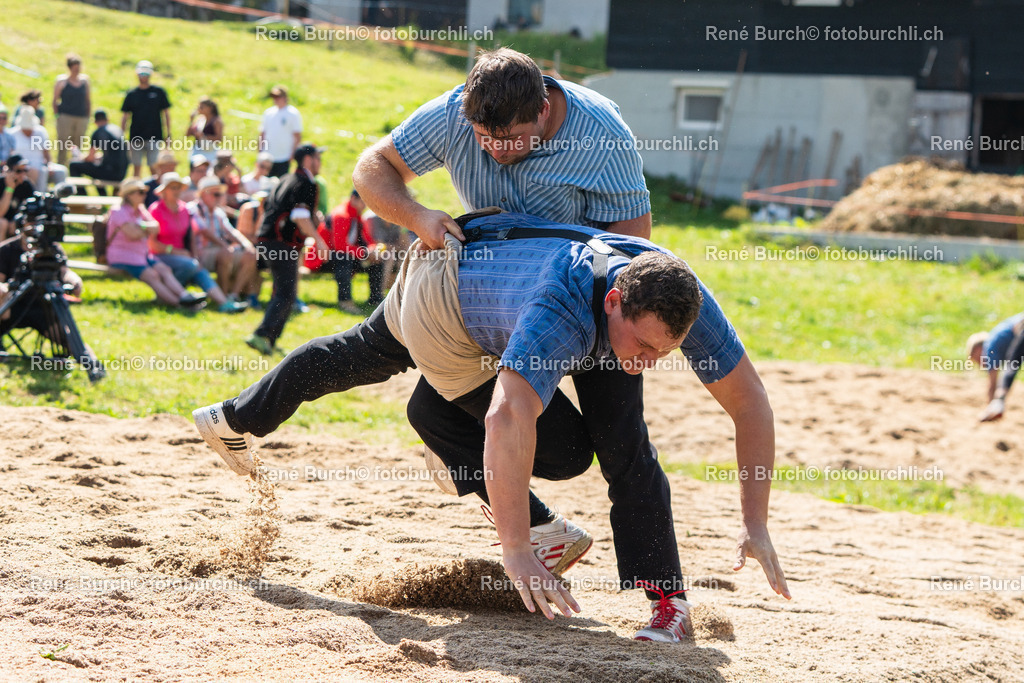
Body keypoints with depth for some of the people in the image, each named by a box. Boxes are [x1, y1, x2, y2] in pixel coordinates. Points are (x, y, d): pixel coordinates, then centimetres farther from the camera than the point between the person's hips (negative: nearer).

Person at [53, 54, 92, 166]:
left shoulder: (85, 80, 9)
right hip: (65, 117, -3)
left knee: (78, 147, 6)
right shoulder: (62, 81, 0)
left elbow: (88, 101, 16)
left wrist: (88, 117, 10)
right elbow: (55, 101, 3)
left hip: (82, 118, 3)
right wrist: (57, 115, -6)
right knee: (63, 147, -7)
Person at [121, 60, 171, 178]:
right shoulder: (132, 94, 7)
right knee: (136, 168, 7)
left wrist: (168, 135, 2)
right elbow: (125, 116, 10)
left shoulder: (159, 92, 4)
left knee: (154, 168, -6)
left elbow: (166, 113, 7)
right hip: (136, 136, 2)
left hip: (154, 137, -2)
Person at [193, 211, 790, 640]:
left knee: (364, 354, 31)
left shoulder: (682, 299, -30)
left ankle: (235, 420, 55)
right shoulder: (563, 312, -48)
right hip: (442, 301, -7)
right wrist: (517, 552, -62)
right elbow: (508, 420, -58)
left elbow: (750, 401, -24)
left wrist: (757, 524, -29)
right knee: (565, 450, -12)